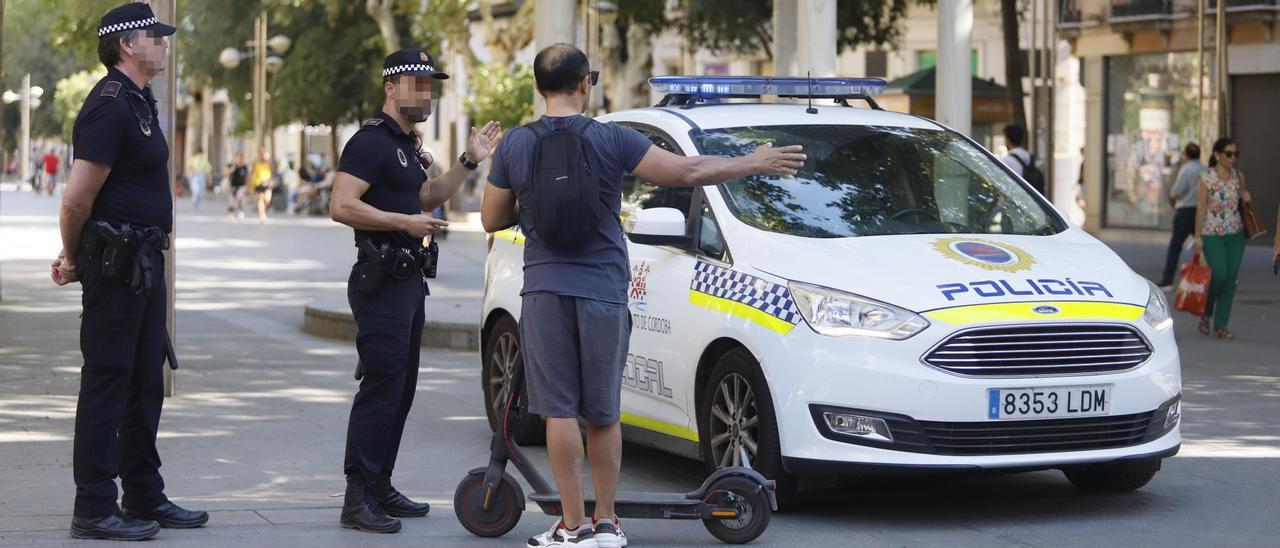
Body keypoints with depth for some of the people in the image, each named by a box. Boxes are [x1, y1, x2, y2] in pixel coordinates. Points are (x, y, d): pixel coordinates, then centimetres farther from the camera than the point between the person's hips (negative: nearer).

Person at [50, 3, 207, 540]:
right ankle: (94, 510, 2)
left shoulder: (139, 103, 16)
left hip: (145, 264, 10)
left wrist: (76, 255, 19)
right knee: (106, 385, -4)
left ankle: (145, 497, 24)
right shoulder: (110, 105, -17)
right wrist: (74, 259, -6)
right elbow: (77, 198, -20)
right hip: (116, 266, -10)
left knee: (146, 383, 15)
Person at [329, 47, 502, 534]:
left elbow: (425, 198, 30)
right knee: (381, 388, -12)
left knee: (400, 389, 13)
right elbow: (341, 206, -23)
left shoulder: (406, 143, 18)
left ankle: (380, 489, 21)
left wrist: (469, 162, 21)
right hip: (381, 280, -10)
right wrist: (404, 222, -23)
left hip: (407, 280, 10)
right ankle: (358, 501, -11)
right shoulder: (372, 141, -14)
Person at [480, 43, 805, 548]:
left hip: (545, 290, 0)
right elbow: (687, 171, -7)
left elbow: (491, 219, 8)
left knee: (560, 410, 2)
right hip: (604, 291, 0)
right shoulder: (611, 140, -5)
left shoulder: (515, 145, 0)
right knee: (603, 412, 10)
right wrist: (754, 164, 5)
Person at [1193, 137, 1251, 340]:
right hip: (1212, 234, -4)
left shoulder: (1238, 176, 5)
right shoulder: (1207, 178, -8)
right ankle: (1206, 312, 16)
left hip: (1235, 234, 4)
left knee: (1230, 279, 1)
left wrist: (1246, 198, -4)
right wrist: (1198, 237, -9)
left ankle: (1221, 325, 8)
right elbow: (1201, 208, -7)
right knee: (1219, 276, -12)